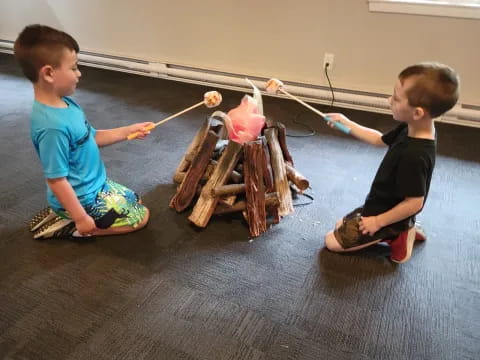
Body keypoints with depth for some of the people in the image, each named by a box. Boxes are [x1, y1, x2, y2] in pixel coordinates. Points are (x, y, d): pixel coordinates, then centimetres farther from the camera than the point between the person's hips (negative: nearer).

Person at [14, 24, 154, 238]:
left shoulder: (66, 104, -4)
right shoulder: (52, 126, -33)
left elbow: (91, 137, 10)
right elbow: (56, 180, -28)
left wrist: (128, 131, 5)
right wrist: (81, 218, -21)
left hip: (95, 184, 9)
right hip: (82, 198, -9)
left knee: (136, 201, 25)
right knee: (141, 216, 2)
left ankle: (64, 215, 18)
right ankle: (70, 226, 3)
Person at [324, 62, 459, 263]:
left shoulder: (414, 156, -37)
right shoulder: (410, 130, -10)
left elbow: (414, 203, -29)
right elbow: (380, 140, 9)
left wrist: (378, 221, -18)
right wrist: (347, 124, 4)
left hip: (385, 215, -9)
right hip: (380, 205, 9)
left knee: (331, 242, 1)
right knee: (340, 227, 24)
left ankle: (395, 236, 4)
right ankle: (400, 231, 15)